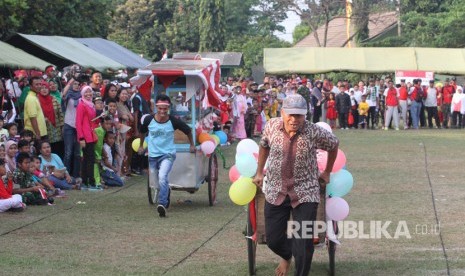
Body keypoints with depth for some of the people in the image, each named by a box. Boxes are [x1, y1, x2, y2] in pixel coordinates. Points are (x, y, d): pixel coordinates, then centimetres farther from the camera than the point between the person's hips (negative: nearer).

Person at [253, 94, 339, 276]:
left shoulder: (314, 132, -15)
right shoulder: (272, 126, -7)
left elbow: (334, 145, 5)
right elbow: (264, 146, 15)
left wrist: (327, 173, 12)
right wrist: (259, 172, 19)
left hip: (305, 193, -3)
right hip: (275, 192, 3)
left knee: (304, 243, -8)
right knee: (273, 239, 10)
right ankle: (287, 256, 45)